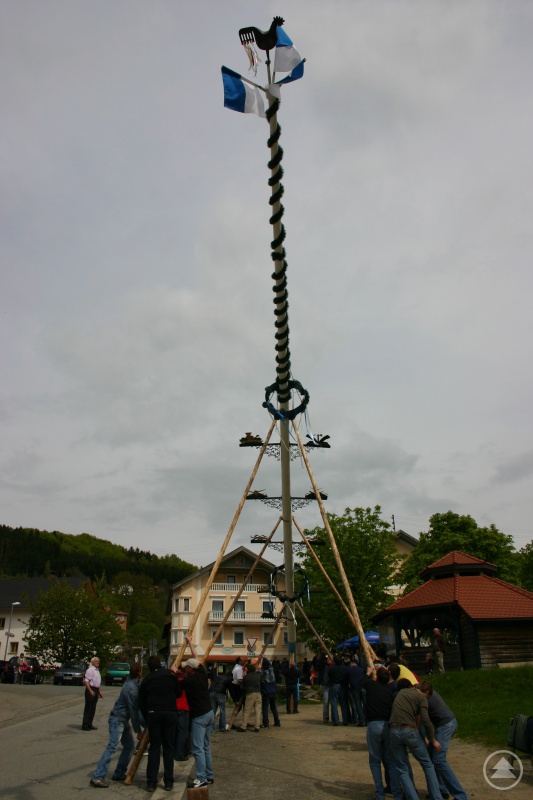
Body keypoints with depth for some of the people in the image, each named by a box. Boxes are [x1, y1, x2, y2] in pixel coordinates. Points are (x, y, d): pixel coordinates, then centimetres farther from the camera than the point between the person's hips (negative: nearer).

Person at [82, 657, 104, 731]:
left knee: (93, 708, 11)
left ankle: (89, 724, 18)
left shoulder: (97, 671, 17)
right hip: (90, 690, -9)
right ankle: (85, 725, -1)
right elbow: (86, 681, -18)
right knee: (88, 708, -5)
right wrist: (90, 691, -25)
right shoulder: (90, 670, -11)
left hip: (95, 691, 9)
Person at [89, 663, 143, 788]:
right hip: (117, 719, -10)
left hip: (123, 720, 10)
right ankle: (97, 777, -13)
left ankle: (119, 774, 16)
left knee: (129, 745, 11)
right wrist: (138, 731, -12)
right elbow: (133, 711, -19)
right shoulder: (131, 688, -23)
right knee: (112, 747, -14)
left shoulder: (132, 683, 4)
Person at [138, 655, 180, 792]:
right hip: (170, 713, -1)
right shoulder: (170, 675, 5)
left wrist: (147, 718, 22)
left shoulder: (146, 680, 11)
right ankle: (168, 782, 10)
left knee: (154, 747, 10)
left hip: (153, 714, 1)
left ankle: (151, 783, 9)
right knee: (168, 747, 7)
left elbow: (141, 703, 13)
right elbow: (178, 693, 10)